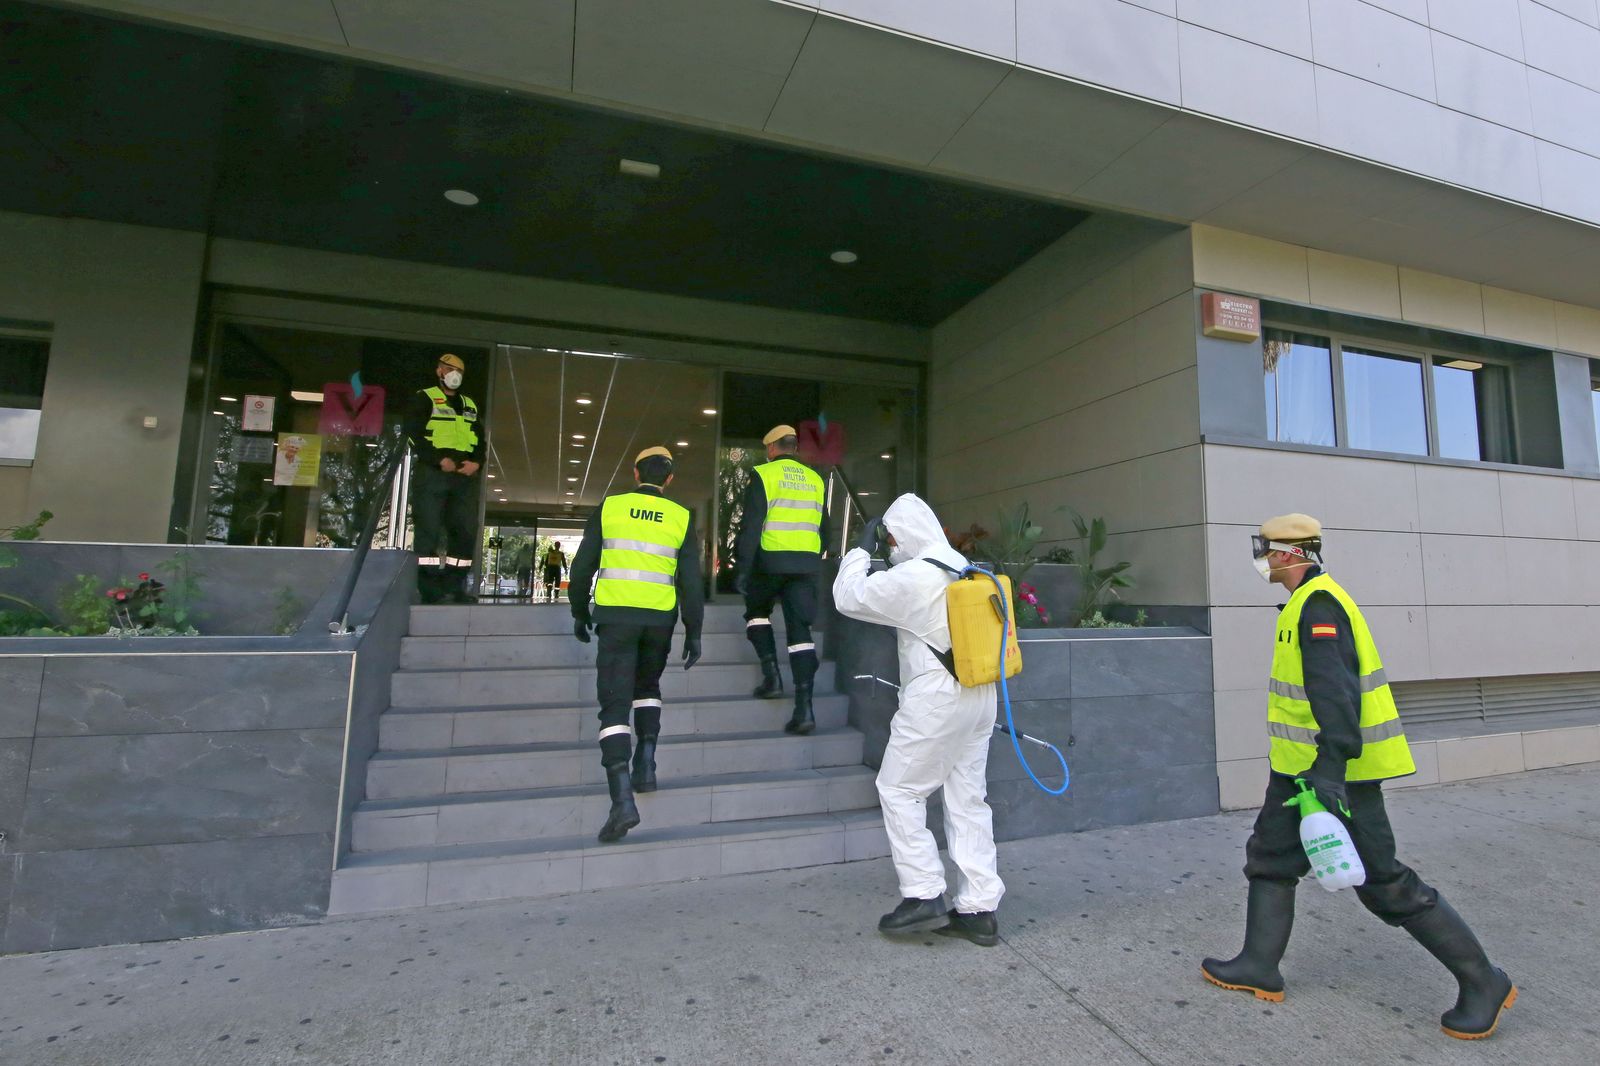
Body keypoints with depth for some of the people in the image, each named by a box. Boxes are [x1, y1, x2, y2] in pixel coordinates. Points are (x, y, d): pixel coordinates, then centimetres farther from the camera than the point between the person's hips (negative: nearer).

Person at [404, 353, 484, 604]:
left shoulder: (470, 405, 24)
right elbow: (413, 433, -6)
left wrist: (477, 462, -1)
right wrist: (439, 459, -16)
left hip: (464, 475, 5)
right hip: (432, 473, -5)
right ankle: (429, 588, -5)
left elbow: (479, 438, 20)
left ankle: (453, 586, 6)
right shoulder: (425, 398, 7)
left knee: (466, 530, 1)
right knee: (429, 529, -7)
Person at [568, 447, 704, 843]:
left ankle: (622, 799, -11)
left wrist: (580, 613, 17)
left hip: (616, 614, -2)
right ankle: (646, 765, 18)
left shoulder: (608, 508, 3)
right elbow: (690, 582, 0)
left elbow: (582, 567, 4)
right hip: (660, 618, 2)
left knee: (615, 704, -1)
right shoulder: (681, 518, 4)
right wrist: (694, 633, 6)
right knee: (647, 687, 26)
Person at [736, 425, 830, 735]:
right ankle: (804, 707, -4)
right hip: (807, 563, 4)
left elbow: (751, 524, -9)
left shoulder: (763, 474, -1)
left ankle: (772, 675, 7)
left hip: (771, 560, -4)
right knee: (800, 629, 2)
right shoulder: (815, 479, 15)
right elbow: (824, 529, 17)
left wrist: (743, 567, -9)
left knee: (757, 612, 21)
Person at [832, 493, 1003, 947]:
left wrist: (862, 547, 3)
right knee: (968, 798, 13)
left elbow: (849, 597, -9)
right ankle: (979, 909, 19)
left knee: (899, 790, 6)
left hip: (936, 700, -8)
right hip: (980, 696, 9)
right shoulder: (966, 568, 8)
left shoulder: (911, 577, -16)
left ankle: (924, 897, 8)